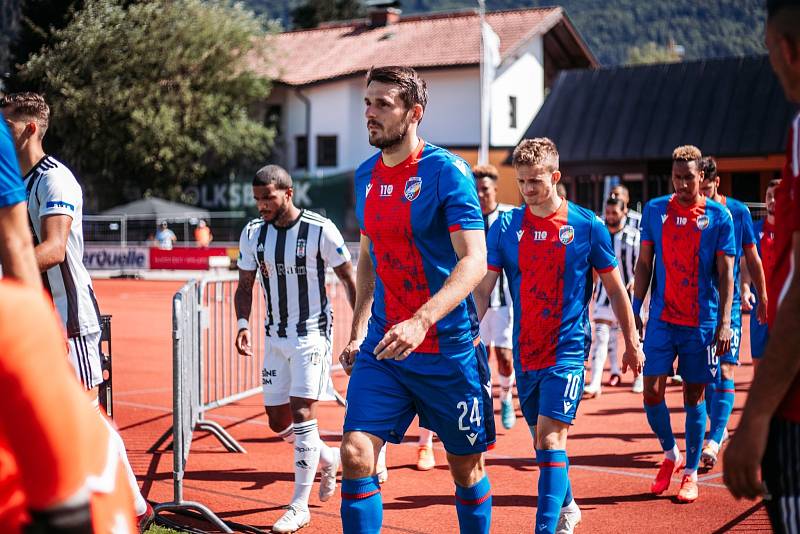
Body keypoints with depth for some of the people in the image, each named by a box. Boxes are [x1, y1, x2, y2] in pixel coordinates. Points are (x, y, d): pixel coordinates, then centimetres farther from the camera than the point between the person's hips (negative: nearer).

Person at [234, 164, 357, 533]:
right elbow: (245, 285, 8)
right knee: (279, 423, 8)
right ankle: (327, 457, 37)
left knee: (302, 413, -14)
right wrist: (243, 324, -9)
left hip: (312, 333, -5)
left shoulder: (320, 230, -12)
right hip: (276, 335, 6)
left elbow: (348, 279, -4)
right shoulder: (252, 233, 1)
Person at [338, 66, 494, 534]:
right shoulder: (366, 176, 7)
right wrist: (358, 330, 15)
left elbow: (475, 261, -22)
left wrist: (420, 322, -34)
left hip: (449, 349, -5)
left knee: (467, 468, 9)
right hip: (382, 346, 5)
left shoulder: (447, 171, -13)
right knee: (356, 456, -9)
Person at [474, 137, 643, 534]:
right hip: (525, 352, 4)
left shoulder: (587, 226, -4)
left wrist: (632, 343, 7)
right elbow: (482, 289, -2)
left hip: (568, 348, -4)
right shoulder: (505, 227, 0)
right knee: (541, 439, 15)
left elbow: (615, 289, 4)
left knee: (551, 438, -15)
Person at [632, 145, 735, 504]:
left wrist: (724, 322, -9)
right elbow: (644, 264, 8)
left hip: (702, 322, -2)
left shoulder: (719, 216, -2)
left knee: (694, 396, 4)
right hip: (662, 319, 2)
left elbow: (725, 274, -2)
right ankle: (670, 454, 21)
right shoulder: (655, 210, 4)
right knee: (652, 392, -4)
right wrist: (635, 309, 1)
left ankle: (691, 473, 16)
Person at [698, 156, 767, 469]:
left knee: (724, 372, -11)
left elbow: (752, 258, 7)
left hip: (728, 304, -2)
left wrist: (762, 299, 9)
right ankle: (719, 428, 26)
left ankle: (714, 441, -16)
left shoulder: (737, 212, -2)